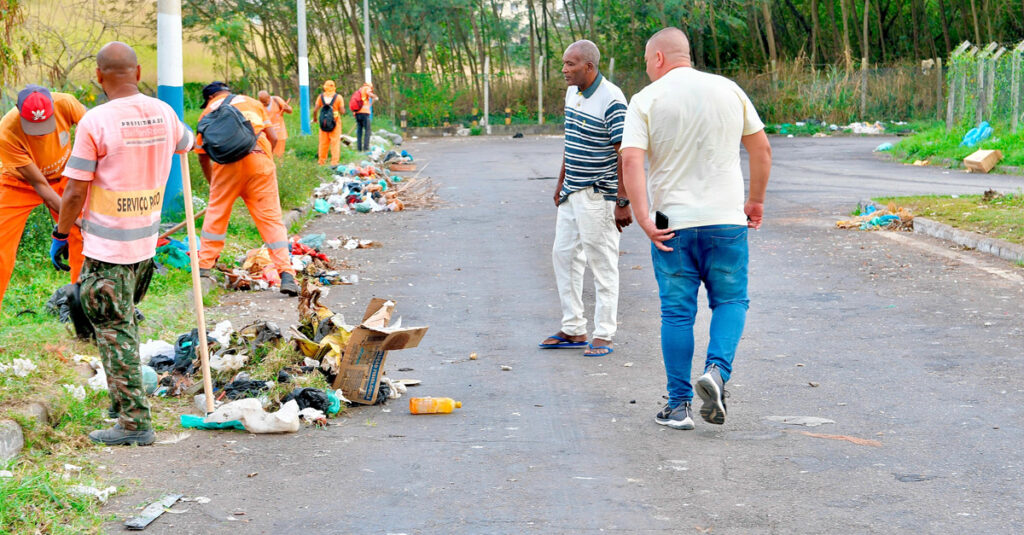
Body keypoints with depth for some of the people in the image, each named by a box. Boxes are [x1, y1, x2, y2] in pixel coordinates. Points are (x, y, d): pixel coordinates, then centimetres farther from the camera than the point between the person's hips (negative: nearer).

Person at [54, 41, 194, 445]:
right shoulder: (163, 114, 1)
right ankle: (127, 403, 27)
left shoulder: (96, 121, -17)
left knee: (115, 332, -1)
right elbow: (188, 143, 26)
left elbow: (75, 193, -14)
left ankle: (135, 422, -1)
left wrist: (60, 234, 1)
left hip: (107, 248, -6)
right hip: (147, 242, 6)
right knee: (124, 325, 21)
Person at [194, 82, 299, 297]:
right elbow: (273, 138, 18)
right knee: (271, 218, 2)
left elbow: (203, 156, 21)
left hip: (228, 161, -1)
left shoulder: (209, 111, 22)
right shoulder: (252, 103, 25)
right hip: (260, 158, 1)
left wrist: (212, 183, 34)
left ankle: (204, 268, 22)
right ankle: (287, 275, -6)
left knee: (216, 214, 17)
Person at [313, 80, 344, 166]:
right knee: (335, 142, 0)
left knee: (323, 142, 10)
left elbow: (315, 110, -5)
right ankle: (334, 162, -5)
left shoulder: (321, 96, -1)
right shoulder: (338, 97, -6)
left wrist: (315, 118, 13)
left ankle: (321, 161, 15)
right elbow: (342, 111, -9)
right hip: (335, 122, -2)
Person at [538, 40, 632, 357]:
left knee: (602, 264, -1)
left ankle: (603, 336, 6)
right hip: (571, 194, 9)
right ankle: (573, 330, 21)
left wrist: (622, 202, -22)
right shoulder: (572, 94, 8)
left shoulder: (611, 101, -19)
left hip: (598, 196, -9)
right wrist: (561, 182, 23)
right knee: (564, 255, 12)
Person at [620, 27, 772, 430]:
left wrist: (643, 219, -14)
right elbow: (761, 149, 10)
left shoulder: (646, 100, -2)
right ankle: (717, 370, -10)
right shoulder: (729, 90, 6)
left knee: (677, 313, 6)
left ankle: (678, 406, 9)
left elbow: (631, 160, -14)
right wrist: (755, 200, 20)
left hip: (671, 224, -1)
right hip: (726, 219, 1)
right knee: (730, 301, 14)